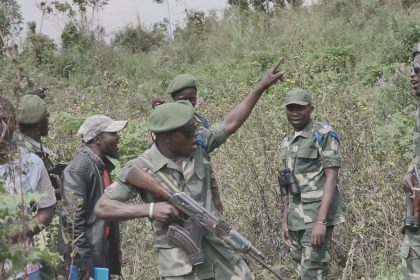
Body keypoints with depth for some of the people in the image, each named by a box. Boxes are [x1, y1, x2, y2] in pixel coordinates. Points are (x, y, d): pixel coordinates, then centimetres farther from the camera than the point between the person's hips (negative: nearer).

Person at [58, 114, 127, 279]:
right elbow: (73, 217, -20)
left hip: (104, 251, 9)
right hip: (86, 254, -9)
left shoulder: (103, 165, 11)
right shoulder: (78, 169, -16)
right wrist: (83, 260, -21)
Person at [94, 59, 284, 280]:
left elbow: (230, 124, 13)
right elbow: (102, 208, -14)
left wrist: (262, 86, 12)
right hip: (179, 261, -5)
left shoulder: (197, 146, 1)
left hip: (218, 247, 6)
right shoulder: (141, 168, -13)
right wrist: (150, 209, -25)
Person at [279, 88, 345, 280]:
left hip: (317, 216, -7)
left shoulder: (324, 135, -8)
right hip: (296, 218, 8)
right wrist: (284, 220, 13)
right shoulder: (287, 142, 14)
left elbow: (331, 178, -14)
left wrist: (321, 220, -21)